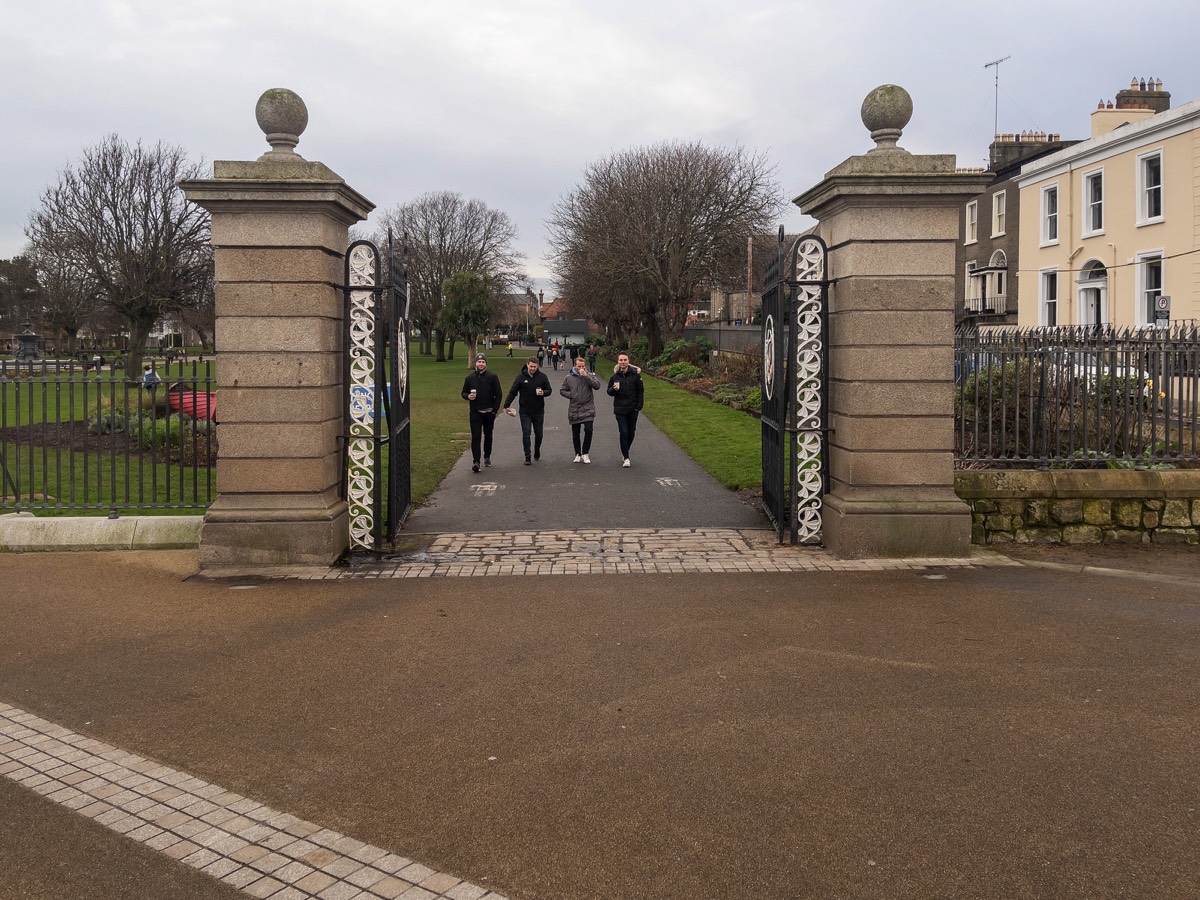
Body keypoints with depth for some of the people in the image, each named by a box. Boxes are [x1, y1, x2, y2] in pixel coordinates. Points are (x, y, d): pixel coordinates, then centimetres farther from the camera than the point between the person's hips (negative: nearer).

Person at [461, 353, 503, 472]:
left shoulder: (492, 377, -1)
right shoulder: (470, 378, 5)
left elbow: (498, 394, 0)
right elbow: (463, 393, 13)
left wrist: (495, 409, -6)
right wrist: (468, 396, -11)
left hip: (489, 412, 0)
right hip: (475, 412, 0)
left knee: (488, 436, 14)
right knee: (475, 437, -9)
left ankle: (487, 457, 30)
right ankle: (475, 461, -13)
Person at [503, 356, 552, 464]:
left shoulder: (542, 376, -1)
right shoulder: (521, 376, -5)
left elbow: (549, 390, 7)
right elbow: (512, 392, -1)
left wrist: (543, 393, -16)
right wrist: (506, 405, -6)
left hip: (538, 410, 2)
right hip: (525, 411, -2)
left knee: (538, 434, 12)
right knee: (526, 434, -6)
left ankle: (537, 453, 35)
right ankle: (527, 457, -2)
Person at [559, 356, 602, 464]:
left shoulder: (590, 375, 0)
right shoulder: (569, 377, 3)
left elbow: (597, 386, -15)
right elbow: (562, 390, 11)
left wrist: (586, 377, -22)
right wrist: (571, 395, -5)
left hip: (588, 409, -2)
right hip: (574, 409, 2)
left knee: (588, 430, -12)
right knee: (575, 433, 7)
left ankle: (585, 453, 2)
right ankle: (578, 454, 22)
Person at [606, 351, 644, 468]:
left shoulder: (635, 374, -3)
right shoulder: (615, 376, -1)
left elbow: (640, 391, 3)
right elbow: (609, 392, 8)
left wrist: (639, 406, -3)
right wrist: (614, 389, -15)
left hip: (633, 409, 1)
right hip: (620, 410, -1)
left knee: (631, 433, 10)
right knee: (624, 433, -7)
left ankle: (624, 453, 31)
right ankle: (626, 457, -1)